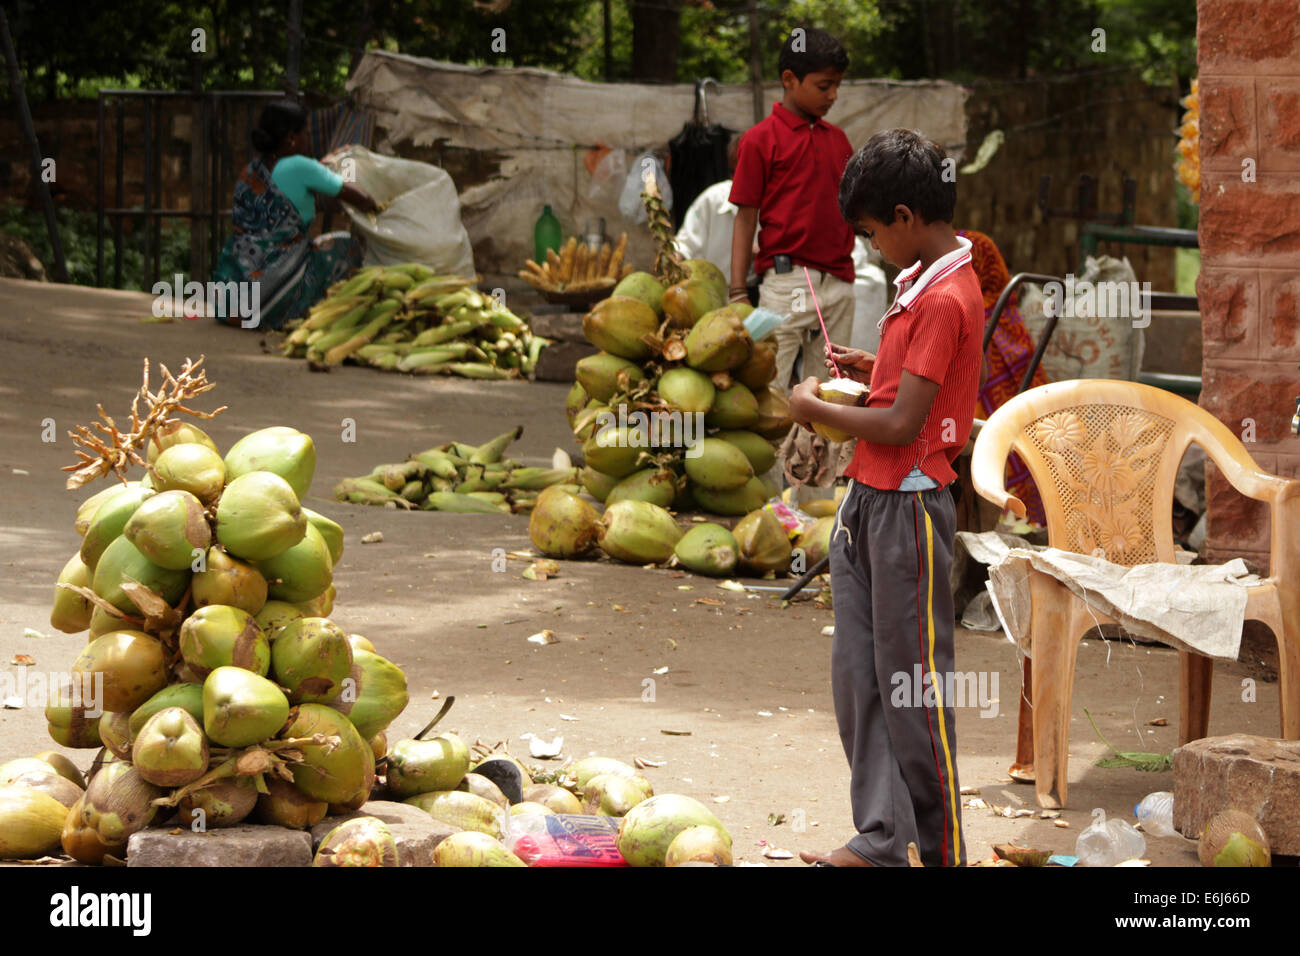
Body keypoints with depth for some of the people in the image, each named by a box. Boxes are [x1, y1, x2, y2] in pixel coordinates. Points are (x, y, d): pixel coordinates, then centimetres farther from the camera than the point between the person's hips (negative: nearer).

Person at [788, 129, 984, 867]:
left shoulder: (945, 300, -18)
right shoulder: (928, 282, 12)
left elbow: (902, 426, -20)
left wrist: (816, 409, -8)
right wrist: (874, 368, 10)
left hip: (908, 508, -10)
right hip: (869, 501, 10)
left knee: (914, 681, -1)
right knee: (859, 674, 9)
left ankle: (943, 847, 8)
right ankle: (881, 841, 14)